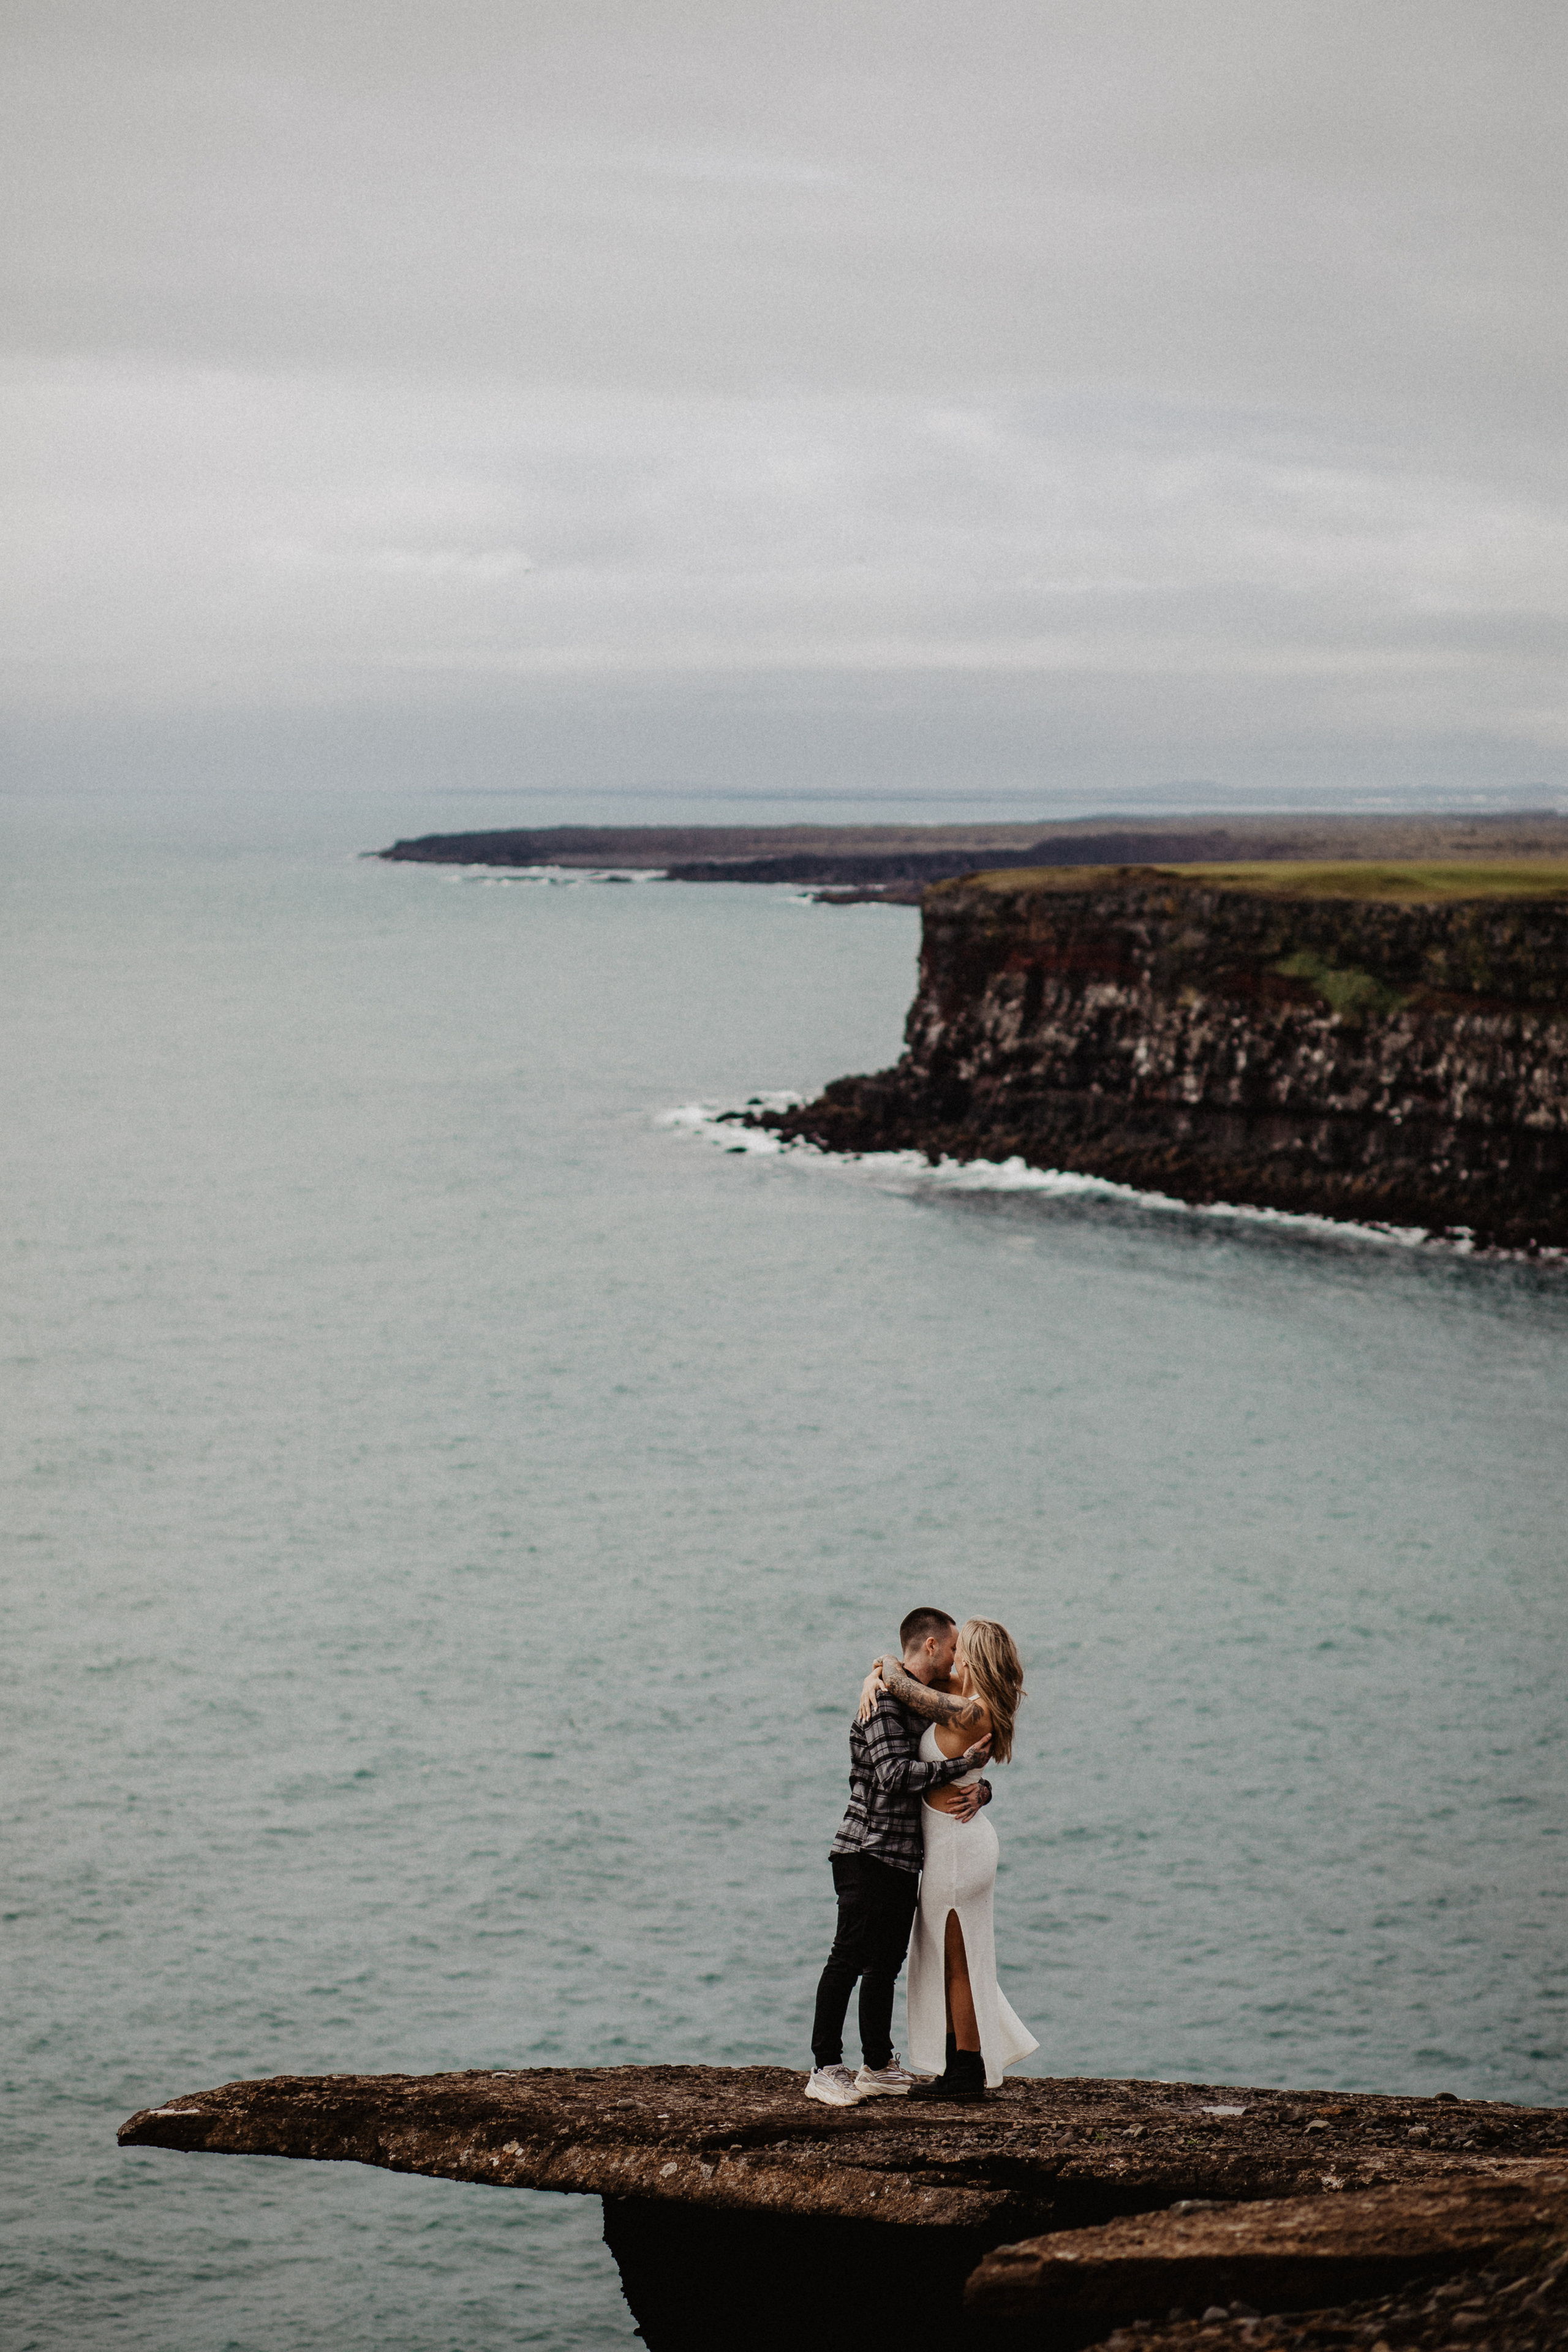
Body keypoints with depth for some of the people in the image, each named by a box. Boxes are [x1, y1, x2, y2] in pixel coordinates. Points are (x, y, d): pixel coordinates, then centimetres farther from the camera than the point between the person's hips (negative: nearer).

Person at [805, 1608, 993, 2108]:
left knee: (886, 1963, 13)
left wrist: (978, 1789, -4)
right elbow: (895, 1774, -24)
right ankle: (826, 2070, -4)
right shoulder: (885, 1701, -13)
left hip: (903, 1858, 9)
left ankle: (878, 2068, 20)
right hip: (869, 1853, -9)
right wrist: (963, 1764, -19)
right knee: (849, 1960, -7)